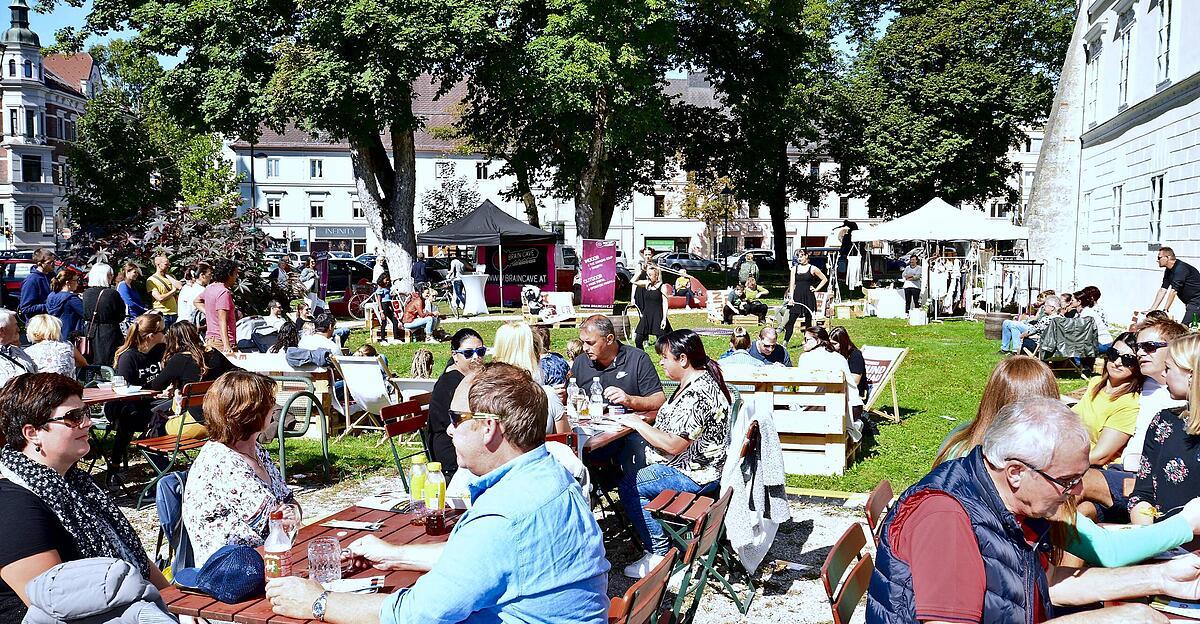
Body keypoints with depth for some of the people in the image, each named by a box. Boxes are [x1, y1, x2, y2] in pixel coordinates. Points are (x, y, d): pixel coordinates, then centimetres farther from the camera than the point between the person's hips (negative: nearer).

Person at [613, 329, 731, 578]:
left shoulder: (698, 394, -26)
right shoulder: (694, 381, 7)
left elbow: (673, 445, -25)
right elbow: (675, 426, 17)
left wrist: (637, 424, -15)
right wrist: (640, 422, 5)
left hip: (696, 474, -11)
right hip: (688, 461, 11)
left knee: (630, 487, -13)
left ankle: (660, 553, -3)